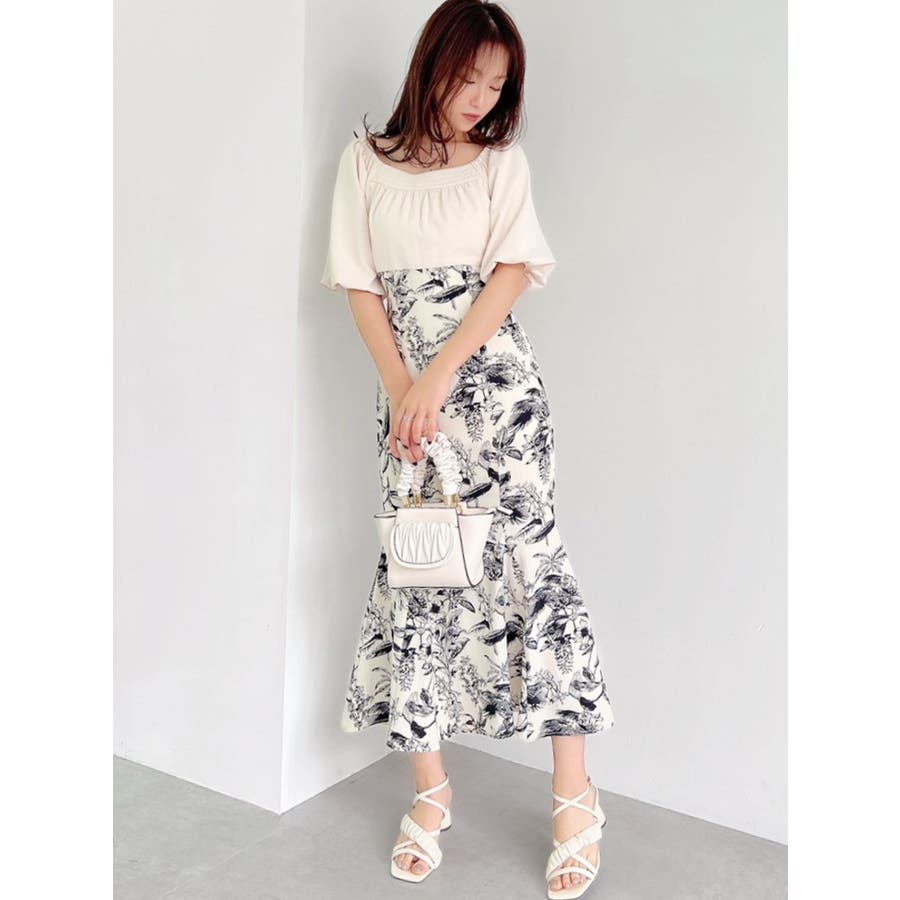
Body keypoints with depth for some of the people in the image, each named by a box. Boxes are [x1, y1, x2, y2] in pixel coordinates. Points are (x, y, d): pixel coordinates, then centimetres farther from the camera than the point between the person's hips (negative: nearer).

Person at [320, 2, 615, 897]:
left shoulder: (502, 160, 8)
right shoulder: (366, 159, 10)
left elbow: (513, 273, -3)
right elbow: (361, 286, 5)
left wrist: (439, 376, -13)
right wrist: (400, 389, -8)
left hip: (494, 379, -1)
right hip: (404, 392, 1)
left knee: (528, 556, -8)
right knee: (418, 569, 1)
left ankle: (574, 799, -1)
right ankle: (429, 791, 12)